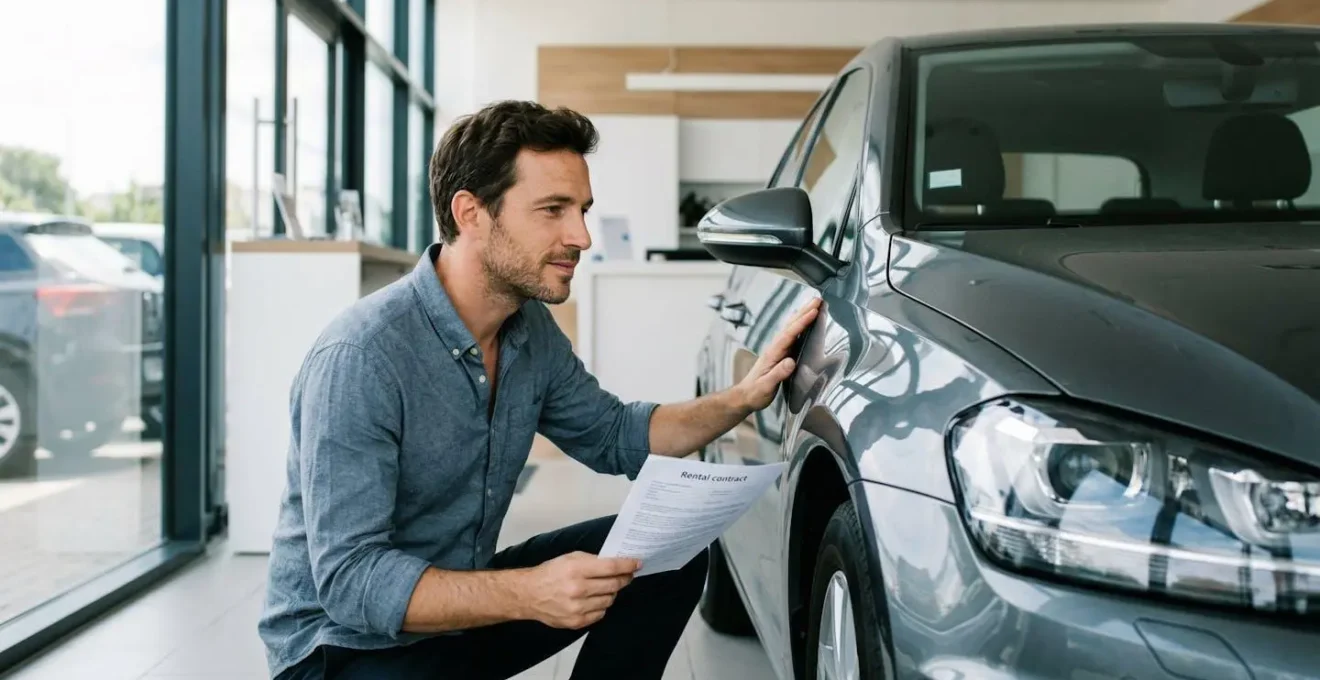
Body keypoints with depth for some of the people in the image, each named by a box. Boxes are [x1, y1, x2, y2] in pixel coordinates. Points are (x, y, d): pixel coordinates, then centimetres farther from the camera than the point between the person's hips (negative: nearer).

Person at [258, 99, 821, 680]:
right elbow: (348, 578, -29)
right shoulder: (360, 358, -27)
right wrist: (528, 594, -39)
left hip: (465, 600, 8)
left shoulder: (532, 330, -1)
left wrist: (744, 398, -1)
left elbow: (615, 437, 14)